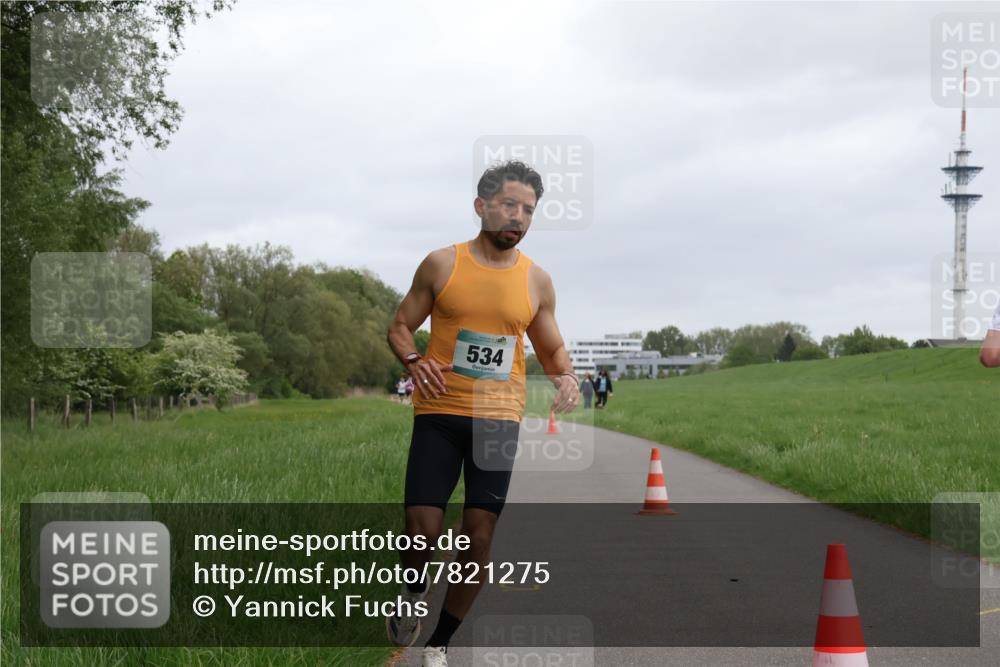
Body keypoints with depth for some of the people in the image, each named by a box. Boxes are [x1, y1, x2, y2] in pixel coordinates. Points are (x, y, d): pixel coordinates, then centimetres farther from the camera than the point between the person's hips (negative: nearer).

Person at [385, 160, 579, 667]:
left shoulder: (536, 281, 5)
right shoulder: (441, 265, 0)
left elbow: (552, 347, 16)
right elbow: (399, 328, 6)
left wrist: (564, 376, -7)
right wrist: (414, 361, -16)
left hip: (498, 420, 2)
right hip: (439, 415, -2)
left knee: (479, 536, -2)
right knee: (422, 528, -11)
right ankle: (413, 595, 25)